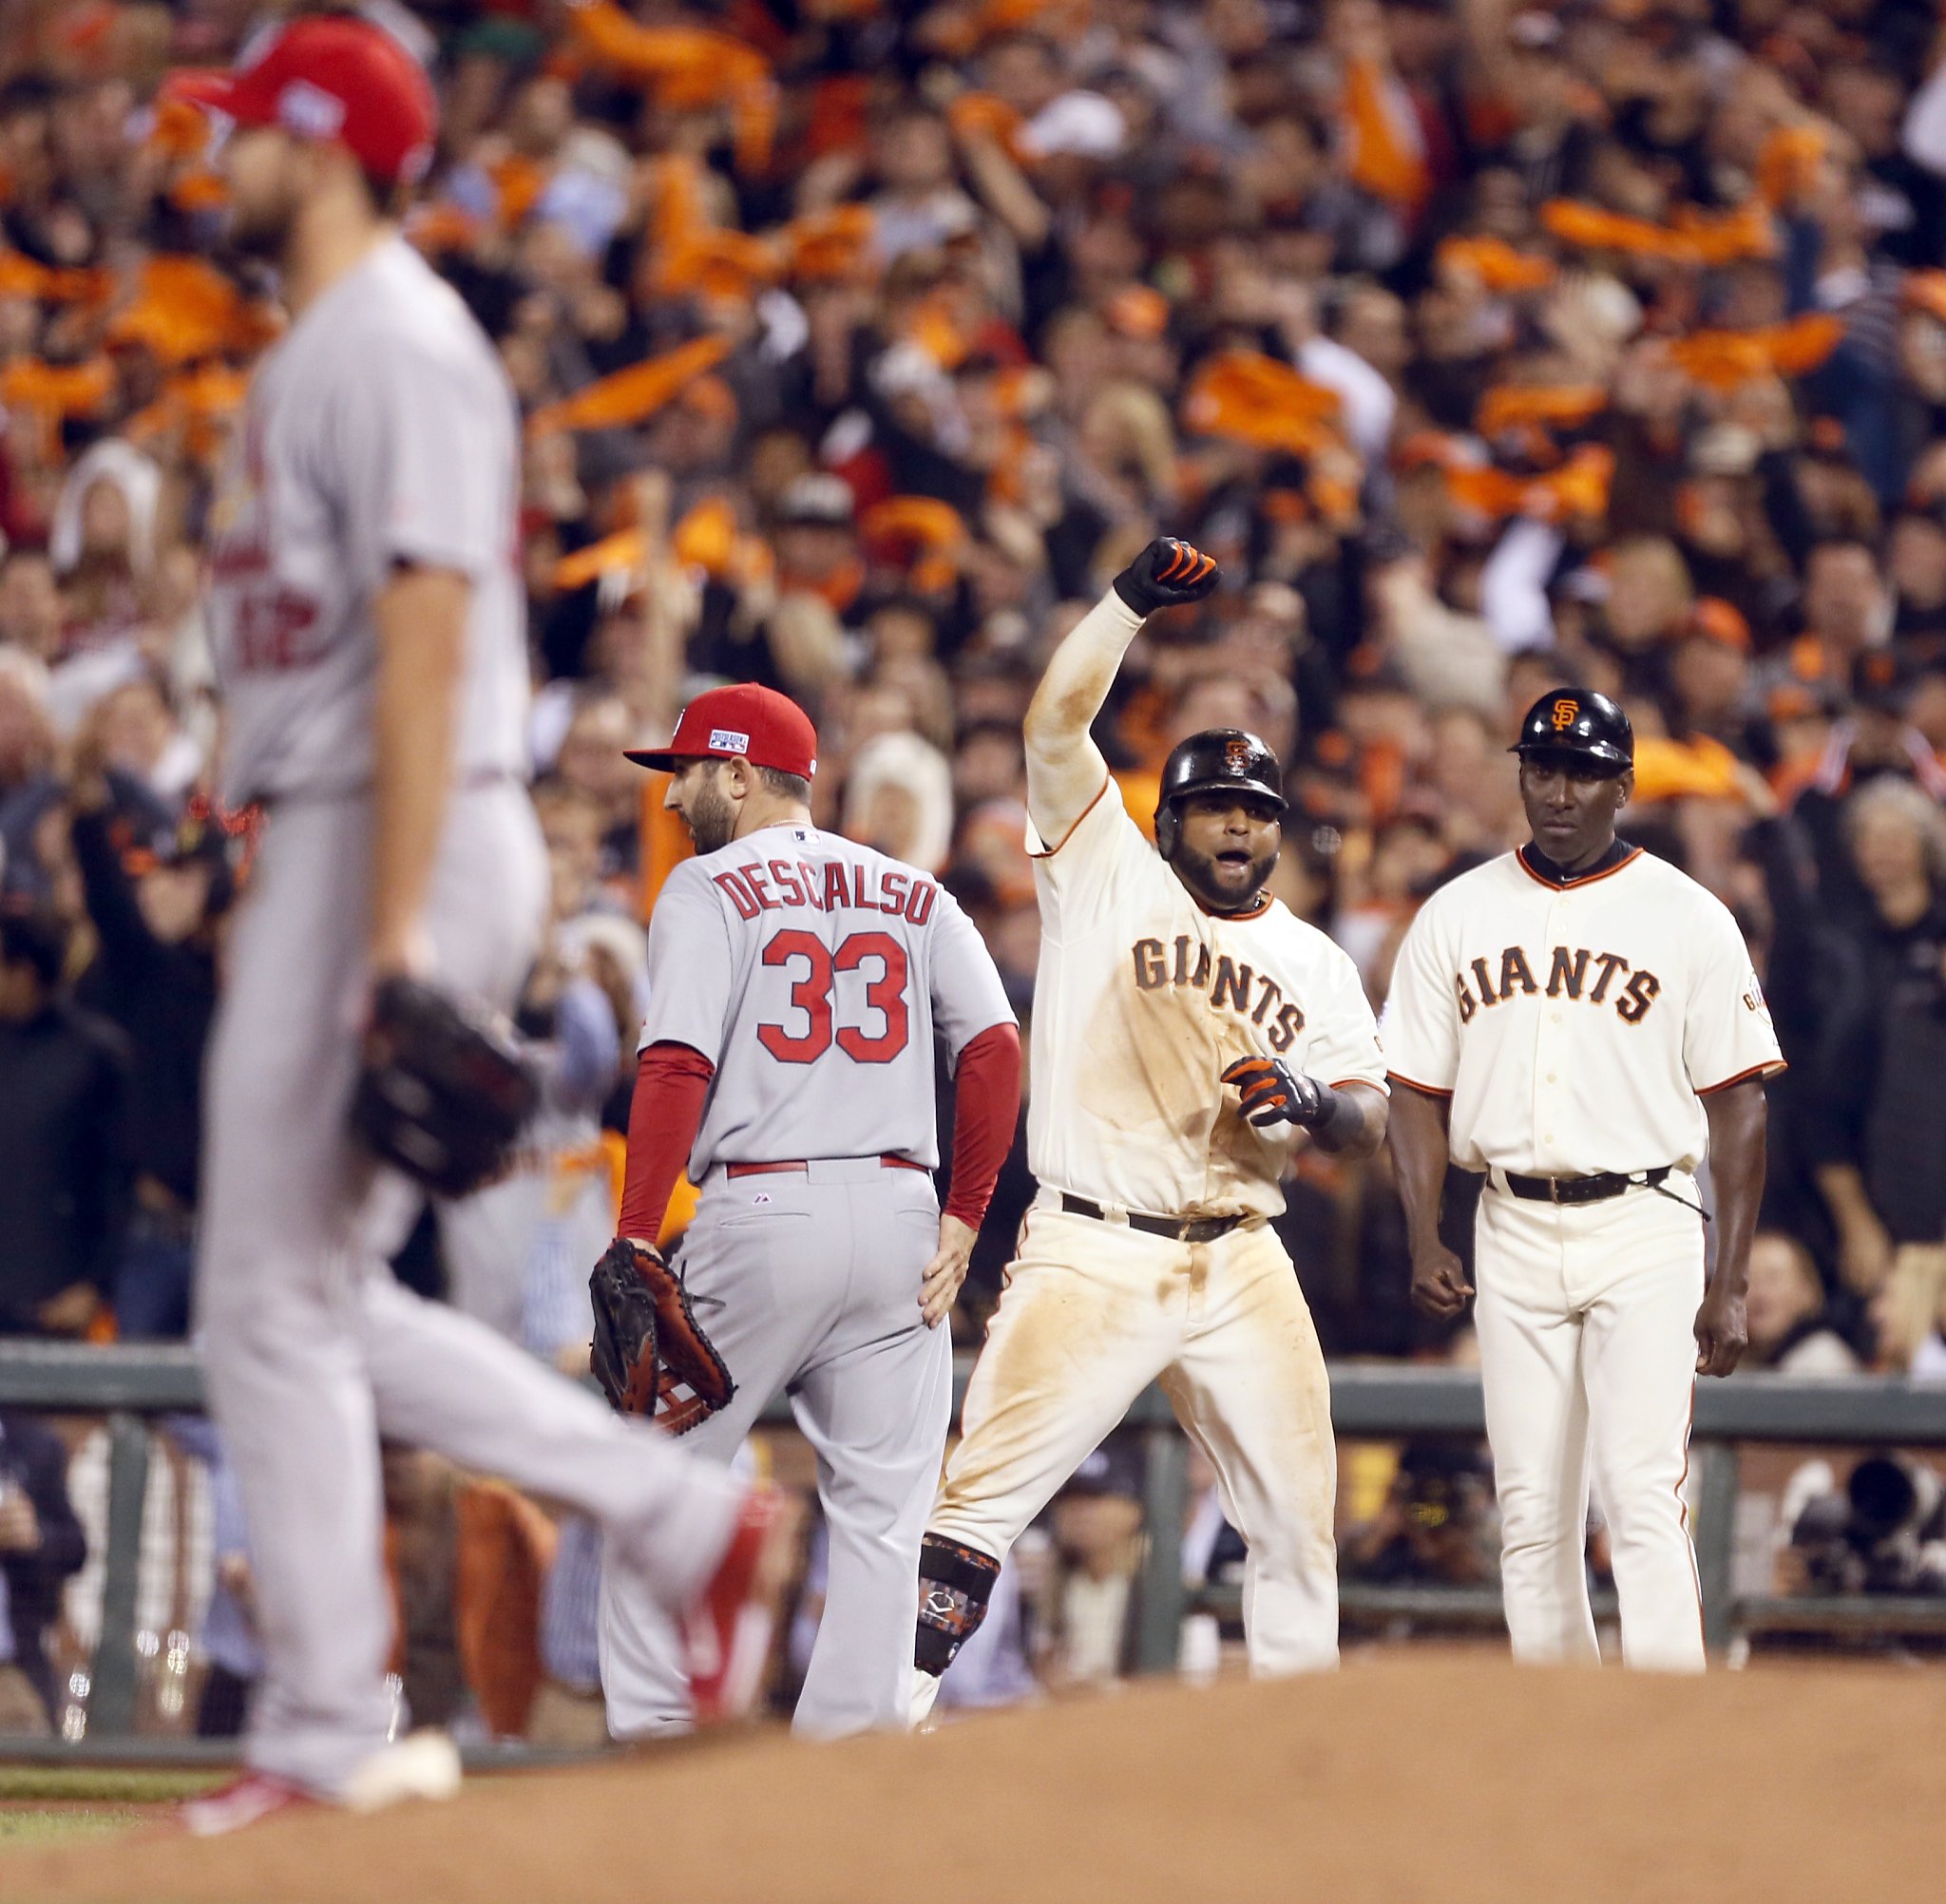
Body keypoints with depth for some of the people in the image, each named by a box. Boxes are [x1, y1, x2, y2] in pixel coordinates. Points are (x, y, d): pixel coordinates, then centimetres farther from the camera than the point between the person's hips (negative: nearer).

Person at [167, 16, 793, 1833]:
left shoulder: (400, 346, -13)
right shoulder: (305, 355, 20)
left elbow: (426, 643, -21)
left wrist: (398, 941, -26)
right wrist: (292, 920, 19)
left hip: (411, 845, -10)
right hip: (310, 849, 10)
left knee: (277, 1299, -6)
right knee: (311, 1296, 12)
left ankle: (326, 1738, 0)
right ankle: (688, 1519, 14)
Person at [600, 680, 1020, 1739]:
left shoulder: (710, 890, 2)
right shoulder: (913, 894, 16)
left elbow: (678, 1068, -10)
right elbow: (994, 1047, 4)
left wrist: (634, 1245, -13)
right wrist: (964, 1217, 5)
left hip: (761, 1209, -4)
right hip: (899, 1210, 4)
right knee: (878, 1512, 4)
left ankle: (651, 1732, 2)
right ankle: (852, 1742, -2)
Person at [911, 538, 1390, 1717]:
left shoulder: (1314, 963, 16)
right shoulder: (1109, 878, 6)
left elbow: (1372, 1122, 7)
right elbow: (1057, 722, -5)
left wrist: (1309, 1101, -14)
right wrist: (1135, 599, -9)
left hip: (1242, 1263, 4)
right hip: (1092, 1253, -4)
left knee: (1298, 1513, 6)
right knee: (986, 1496, -13)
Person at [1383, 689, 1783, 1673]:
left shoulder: (1689, 918, 0)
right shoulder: (1457, 916, 9)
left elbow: (1737, 1104, 0)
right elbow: (1419, 1092, 10)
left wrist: (1730, 1284, -7)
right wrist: (1424, 1241, -4)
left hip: (1645, 1231, -3)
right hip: (1514, 1232, 3)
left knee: (1642, 1493, -14)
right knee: (1531, 1509, 4)